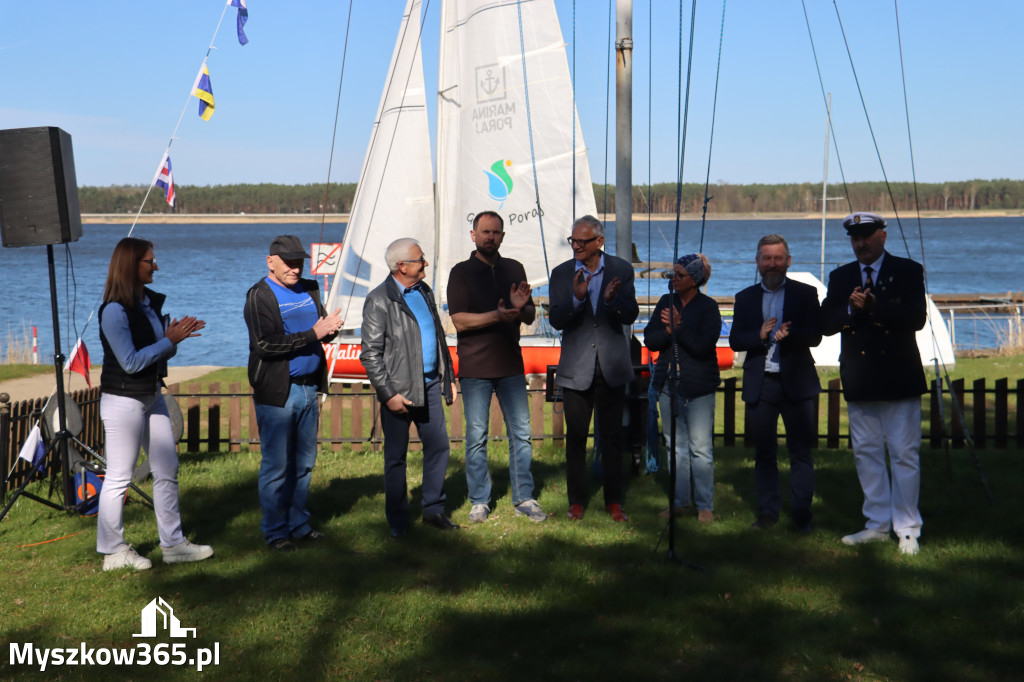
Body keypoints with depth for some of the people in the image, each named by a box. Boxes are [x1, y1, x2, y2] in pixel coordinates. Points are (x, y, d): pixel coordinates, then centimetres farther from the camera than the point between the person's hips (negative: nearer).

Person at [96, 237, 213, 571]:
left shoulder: (151, 301, 7)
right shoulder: (114, 310, -18)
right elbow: (131, 362, -22)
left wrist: (177, 335, -7)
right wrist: (170, 340, -20)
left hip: (152, 397, 9)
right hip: (123, 401, -9)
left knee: (167, 470, 11)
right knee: (118, 478, 2)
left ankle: (173, 544, 20)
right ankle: (113, 552, 14)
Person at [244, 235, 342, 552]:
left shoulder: (309, 289, 14)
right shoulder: (259, 296, -8)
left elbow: (322, 331, 16)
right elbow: (265, 344, -18)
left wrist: (330, 327, -9)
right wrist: (313, 334, -21)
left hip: (308, 388, 6)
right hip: (276, 392, -6)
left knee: (304, 463, 12)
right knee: (276, 466, 0)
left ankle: (298, 524, 24)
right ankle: (275, 531, 10)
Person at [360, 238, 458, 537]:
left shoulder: (424, 291, 11)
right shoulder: (379, 300, -11)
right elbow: (370, 354, -13)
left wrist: (448, 377, 17)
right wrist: (388, 394, -16)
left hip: (429, 384, 6)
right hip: (399, 389, -6)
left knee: (438, 446, 8)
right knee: (396, 456, 5)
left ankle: (433, 509, 23)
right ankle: (398, 521, 16)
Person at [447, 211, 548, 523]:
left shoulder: (514, 269, 12)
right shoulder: (461, 272, 0)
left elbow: (530, 318, 13)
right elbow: (459, 320, -10)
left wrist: (521, 307, -10)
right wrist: (497, 315, -22)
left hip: (511, 364, 3)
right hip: (475, 368, -3)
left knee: (521, 433, 3)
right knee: (476, 436, 1)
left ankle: (523, 499, 12)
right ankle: (479, 502, 11)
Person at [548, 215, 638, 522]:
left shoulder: (621, 270, -1)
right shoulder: (562, 273, -1)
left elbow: (631, 315, -7)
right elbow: (556, 320, -9)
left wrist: (613, 299, -28)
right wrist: (577, 298, -27)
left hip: (611, 367, 0)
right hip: (577, 368, 0)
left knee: (612, 436, 7)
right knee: (576, 437, 7)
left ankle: (614, 501, 17)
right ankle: (576, 501, 18)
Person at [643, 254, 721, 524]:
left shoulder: (708, 307, -5)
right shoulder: (666, 302, 10)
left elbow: (703, 346, -14)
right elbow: (649, 339, 4)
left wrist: (678, 328, -19)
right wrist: (668, 330, -13)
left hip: (698, 387, -5)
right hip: (668, 383, 5)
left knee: (700, 448, -3)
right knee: (676, 446, 10)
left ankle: (705, 506, 6)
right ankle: (679, 503, 19)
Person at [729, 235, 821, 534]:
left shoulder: (805, 293, 5)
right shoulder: (745, 298, 11)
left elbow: (815, 336, -5)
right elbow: (735, 341, 3)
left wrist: (788, 334, -24)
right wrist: (759, 335, -16)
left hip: (796, 382, -2)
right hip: (760, 383, 2)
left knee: (801, 451, -1)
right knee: (763, 452, 7)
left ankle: (801, 514, 5)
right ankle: (768, 511, 17)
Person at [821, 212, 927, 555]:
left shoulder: (908, 271, 0)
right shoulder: (840, 277, 11)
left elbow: (917, 318, -13)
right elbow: (826, 323, 2)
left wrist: (874, 307, -21)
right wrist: (851, 309, -16)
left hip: (898, 379, -4)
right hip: (859, 382, 4)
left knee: (904, 455, -1)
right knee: (866, 453, 10)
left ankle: (907, 529, 7)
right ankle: (878, 525, 21)